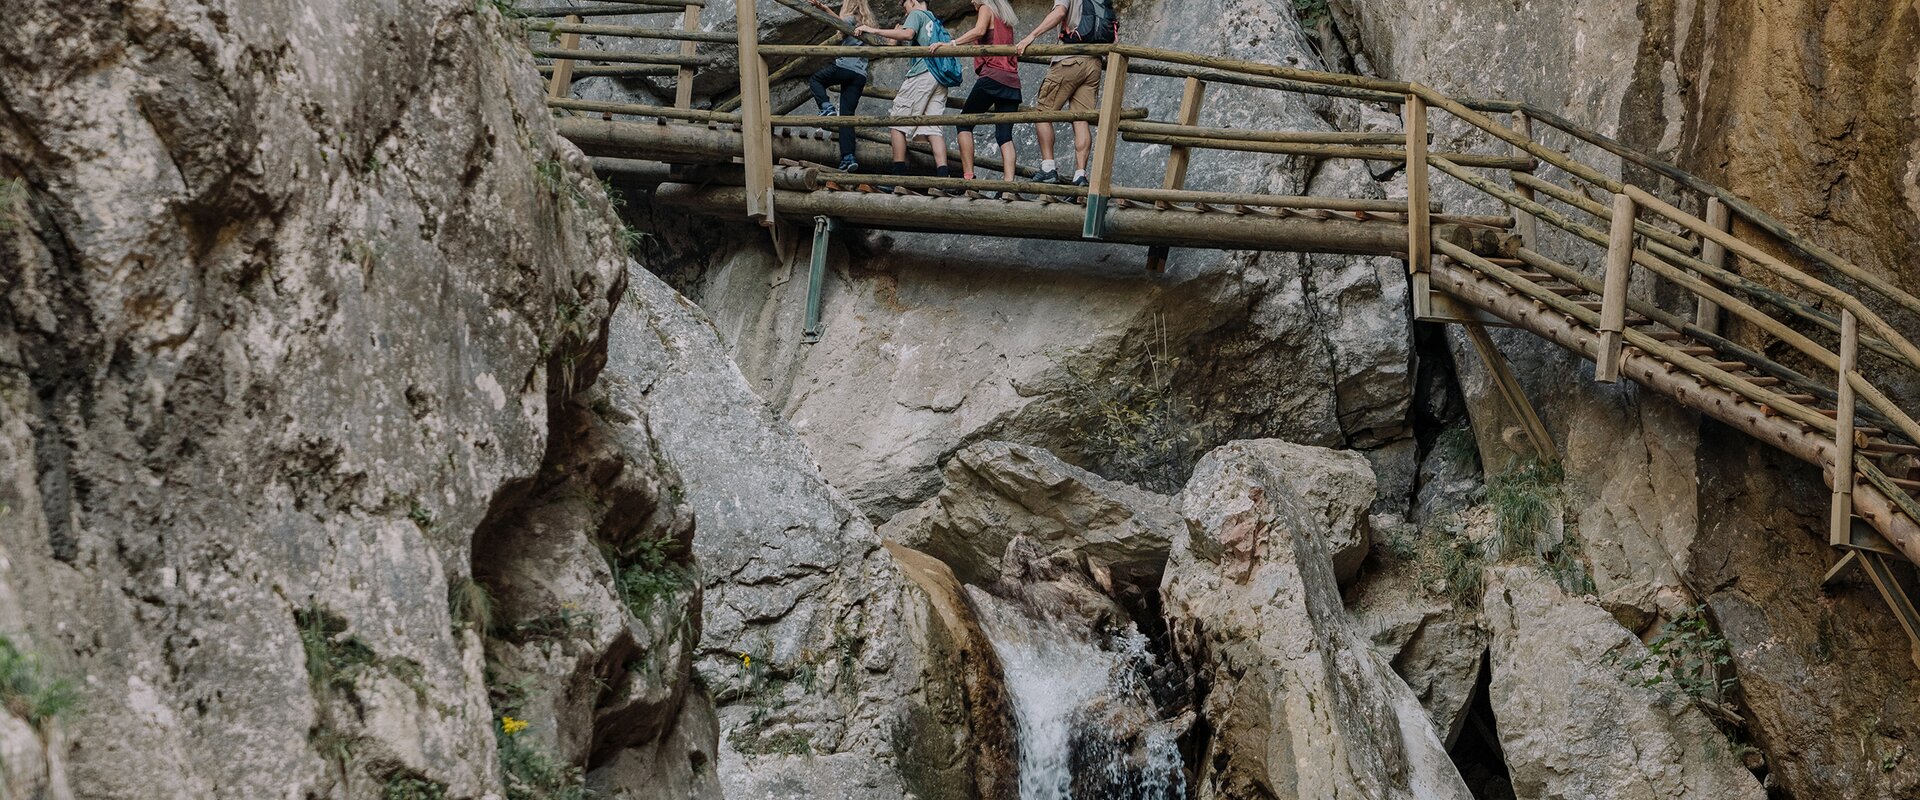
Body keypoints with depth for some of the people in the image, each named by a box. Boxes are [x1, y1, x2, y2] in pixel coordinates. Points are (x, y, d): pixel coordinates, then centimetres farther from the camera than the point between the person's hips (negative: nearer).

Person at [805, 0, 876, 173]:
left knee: (814, 79, 19)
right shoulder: (868, 24, 24)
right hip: (860, 75, 7)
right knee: (847, 115, 3)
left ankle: (827, 107, -7)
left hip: (844, 66, -7)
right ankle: (848, 157, -8)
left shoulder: (852, 19, 1)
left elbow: (841, 21, -21)